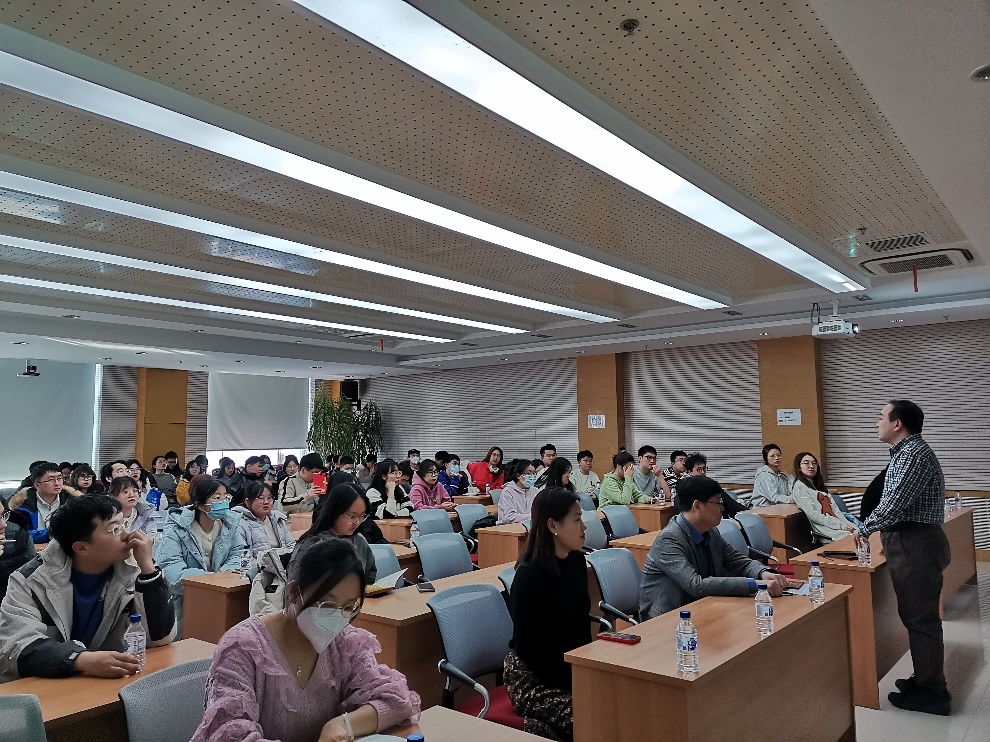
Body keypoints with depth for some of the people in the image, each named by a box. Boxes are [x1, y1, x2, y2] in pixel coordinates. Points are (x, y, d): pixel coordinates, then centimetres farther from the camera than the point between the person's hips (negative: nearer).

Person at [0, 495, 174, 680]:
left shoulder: (132, 573, -5)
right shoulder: (32, 579, -7)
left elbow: (161, 637, -10)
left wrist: (147, 567, -18)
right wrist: (83, 660, -34)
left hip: (112, 684, 1)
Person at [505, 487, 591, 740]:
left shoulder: (577, 561, 0)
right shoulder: (529, 576, -20)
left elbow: (581, 622, 10)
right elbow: (528, 647, -17)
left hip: (572, 667, 7)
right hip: (532, 677, -7)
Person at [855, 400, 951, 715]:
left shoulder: (914, 453, -17)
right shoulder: (907, 451, 15)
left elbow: (896, 501, -23)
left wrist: (865, 529, -10)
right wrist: (878, 529, 15)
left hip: (915, 544, -10)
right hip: (910, 541, 10)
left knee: (921, 618, -1)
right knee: (915, 615, 17)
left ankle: (932, 693, 9)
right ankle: (926, 680, 29)